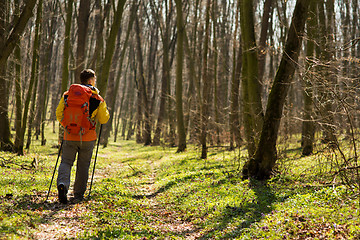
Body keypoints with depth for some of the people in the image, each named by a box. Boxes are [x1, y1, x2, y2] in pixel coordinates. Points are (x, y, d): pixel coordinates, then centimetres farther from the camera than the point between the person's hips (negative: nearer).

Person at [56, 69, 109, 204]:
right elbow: (104, 119, 2)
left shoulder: (67, 94, 5)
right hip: (87, 137, -1)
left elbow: (59, 114, 7)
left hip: (69, 136, 1)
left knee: (66, 162, 6)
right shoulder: (97, 98, -1)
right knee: (83, 166, 10)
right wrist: (104, 110, 22)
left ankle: (62, 184, -22)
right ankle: (78, 195, 15)